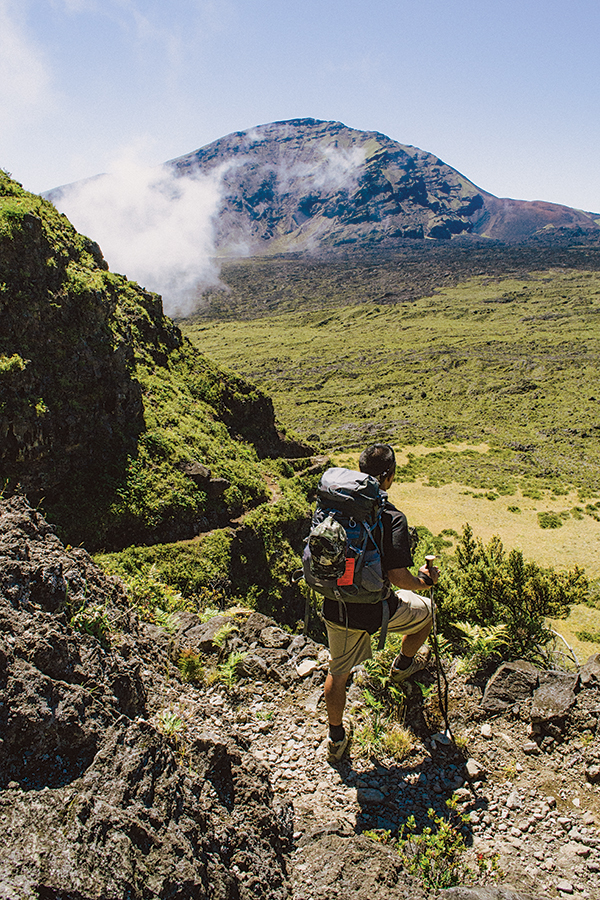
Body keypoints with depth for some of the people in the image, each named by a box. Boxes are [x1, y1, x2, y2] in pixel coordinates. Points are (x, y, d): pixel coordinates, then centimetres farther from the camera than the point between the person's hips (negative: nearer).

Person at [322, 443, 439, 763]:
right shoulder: (392, 518, -21)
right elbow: (398, 577, -24)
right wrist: (425, 580, -3)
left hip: (335, 608, 5)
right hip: (375, 611, -4)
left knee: (338, 672, 24)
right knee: (425, 610, 26)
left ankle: (335, 738, 39)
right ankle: (403, 665, 48)